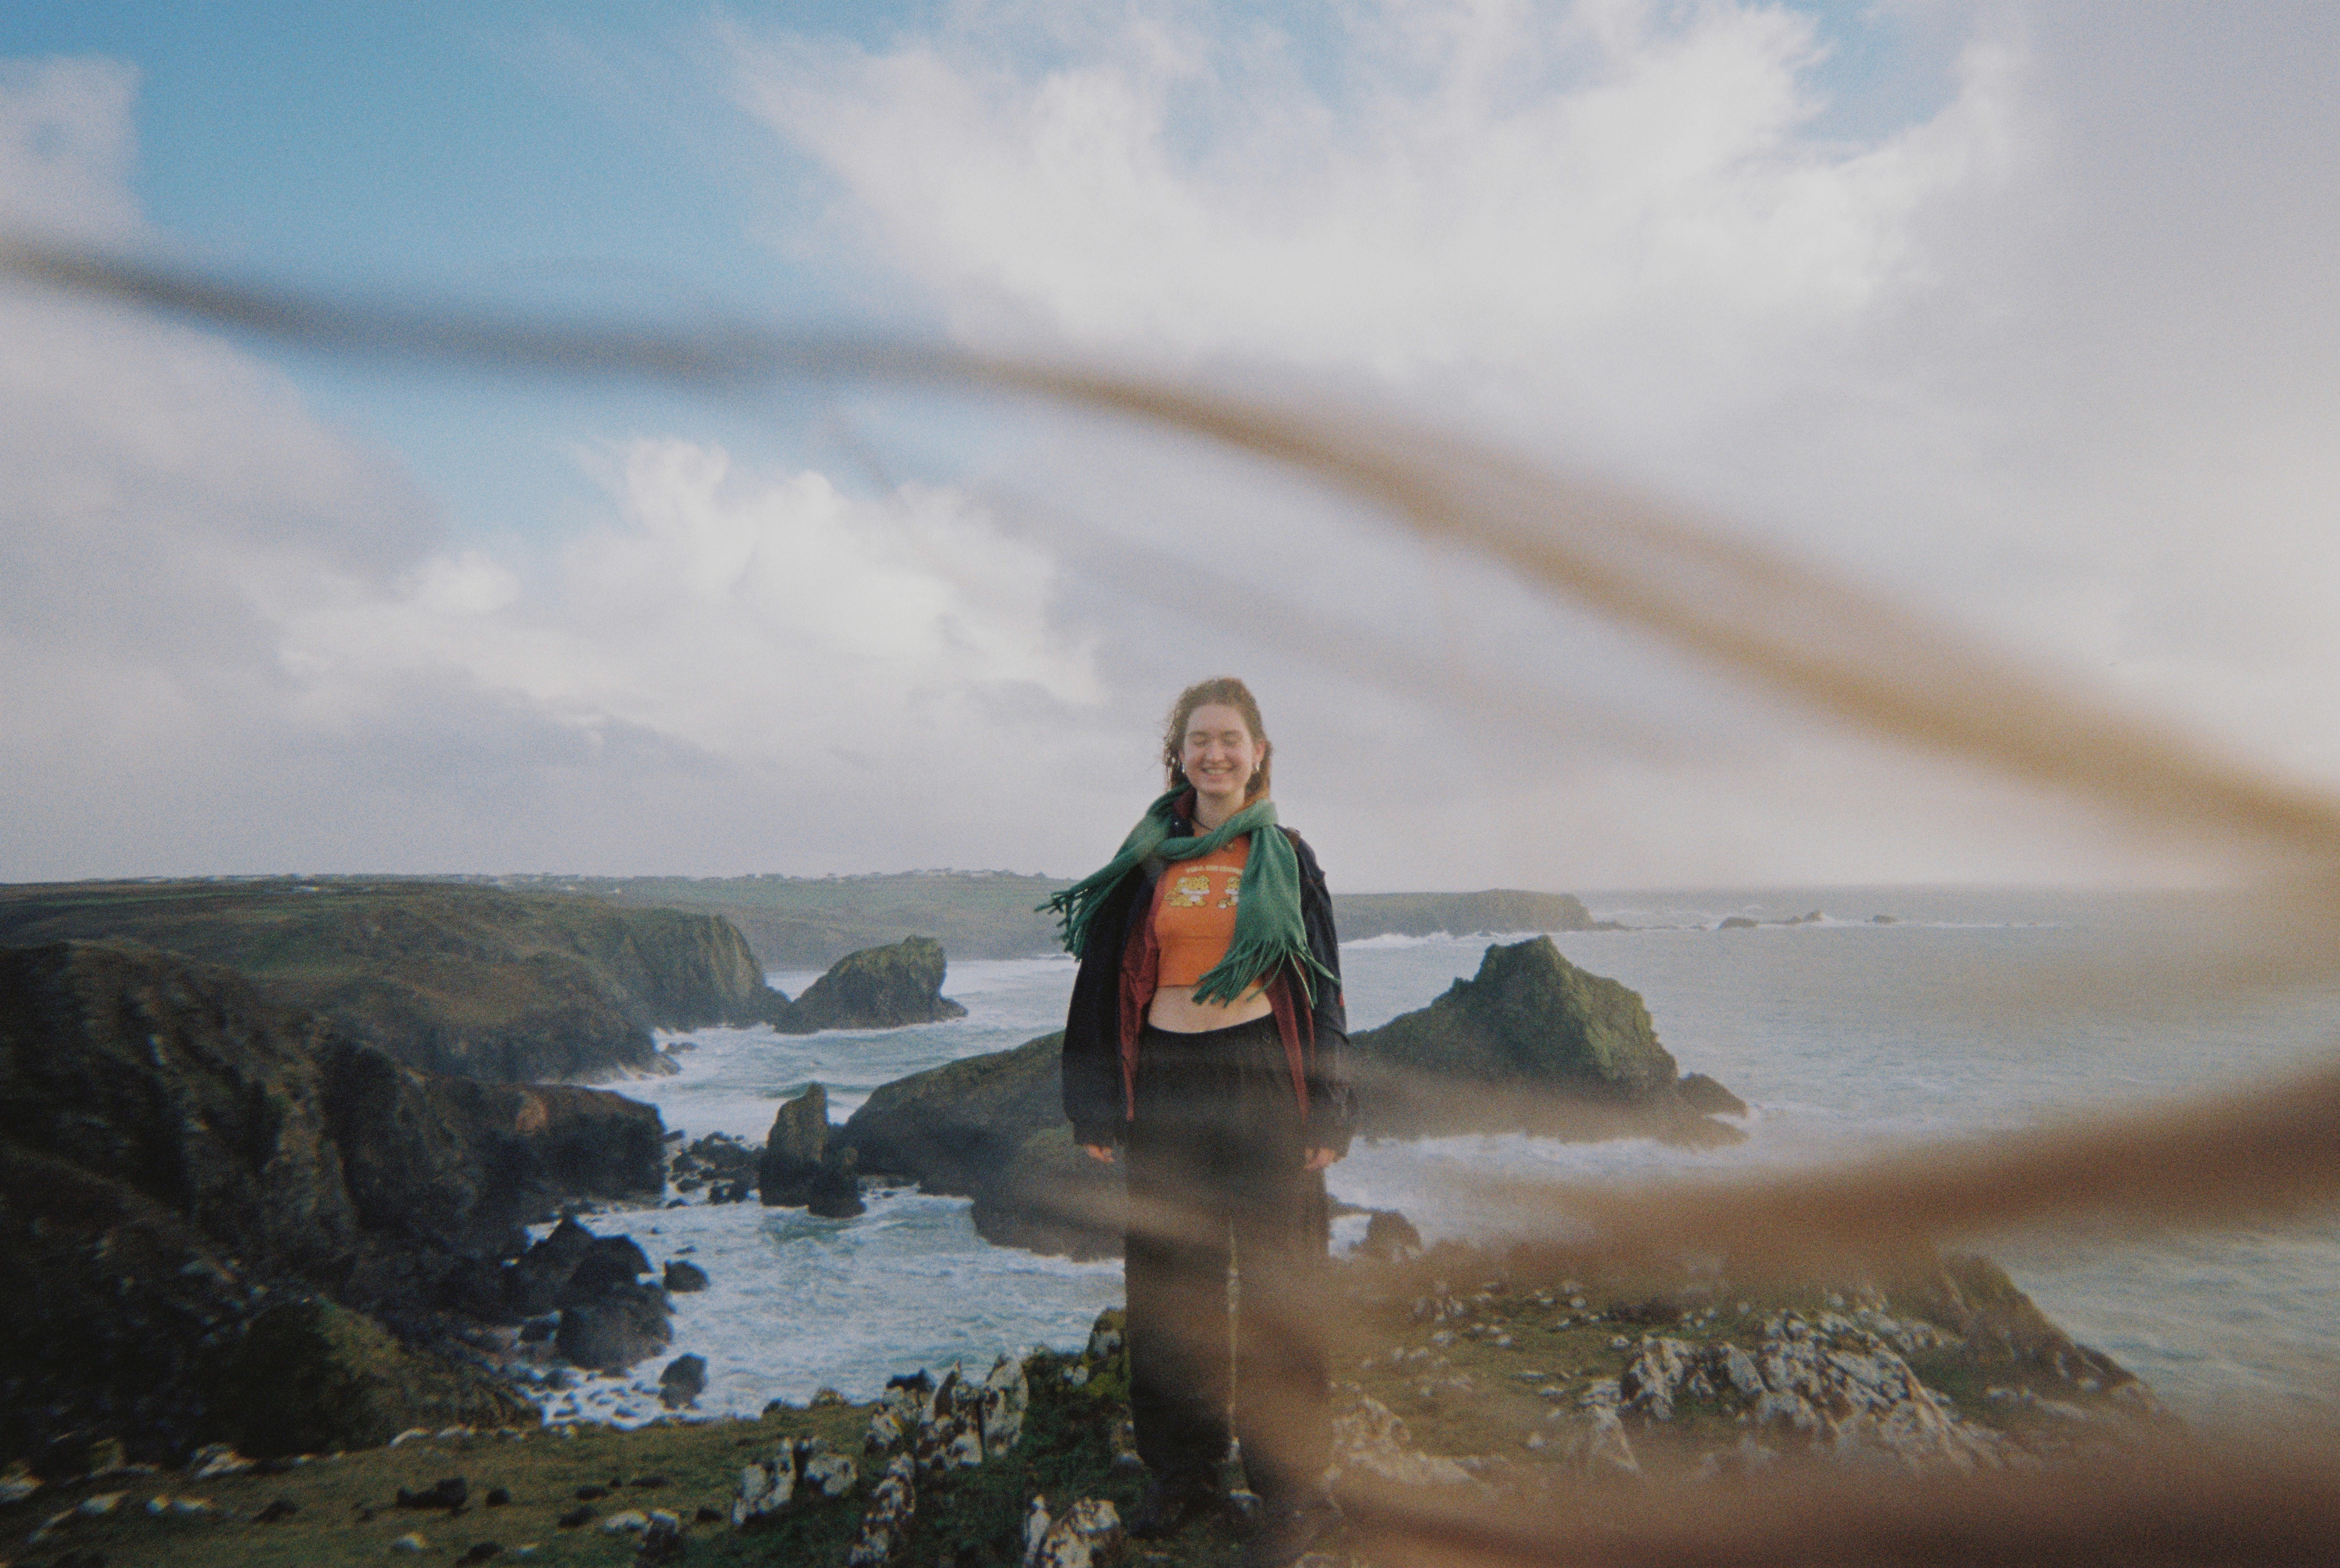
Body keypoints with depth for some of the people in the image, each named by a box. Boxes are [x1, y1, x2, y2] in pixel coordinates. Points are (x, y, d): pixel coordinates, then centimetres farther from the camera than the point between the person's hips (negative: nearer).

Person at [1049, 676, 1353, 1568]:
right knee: (1170, 1281, 10)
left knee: (1275, 1282, 3)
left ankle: (1291, 1489, 19)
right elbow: (1104, 984, 8)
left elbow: (1322, 989, 4)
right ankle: (1182, 1470, 28)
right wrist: (1094, 1105, 4)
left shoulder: (1287, 857, 4)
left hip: (1263, 1077, -2)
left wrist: (1328, 1113, -1)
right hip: (1165, 1081, 2)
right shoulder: (1147, 860, 7)